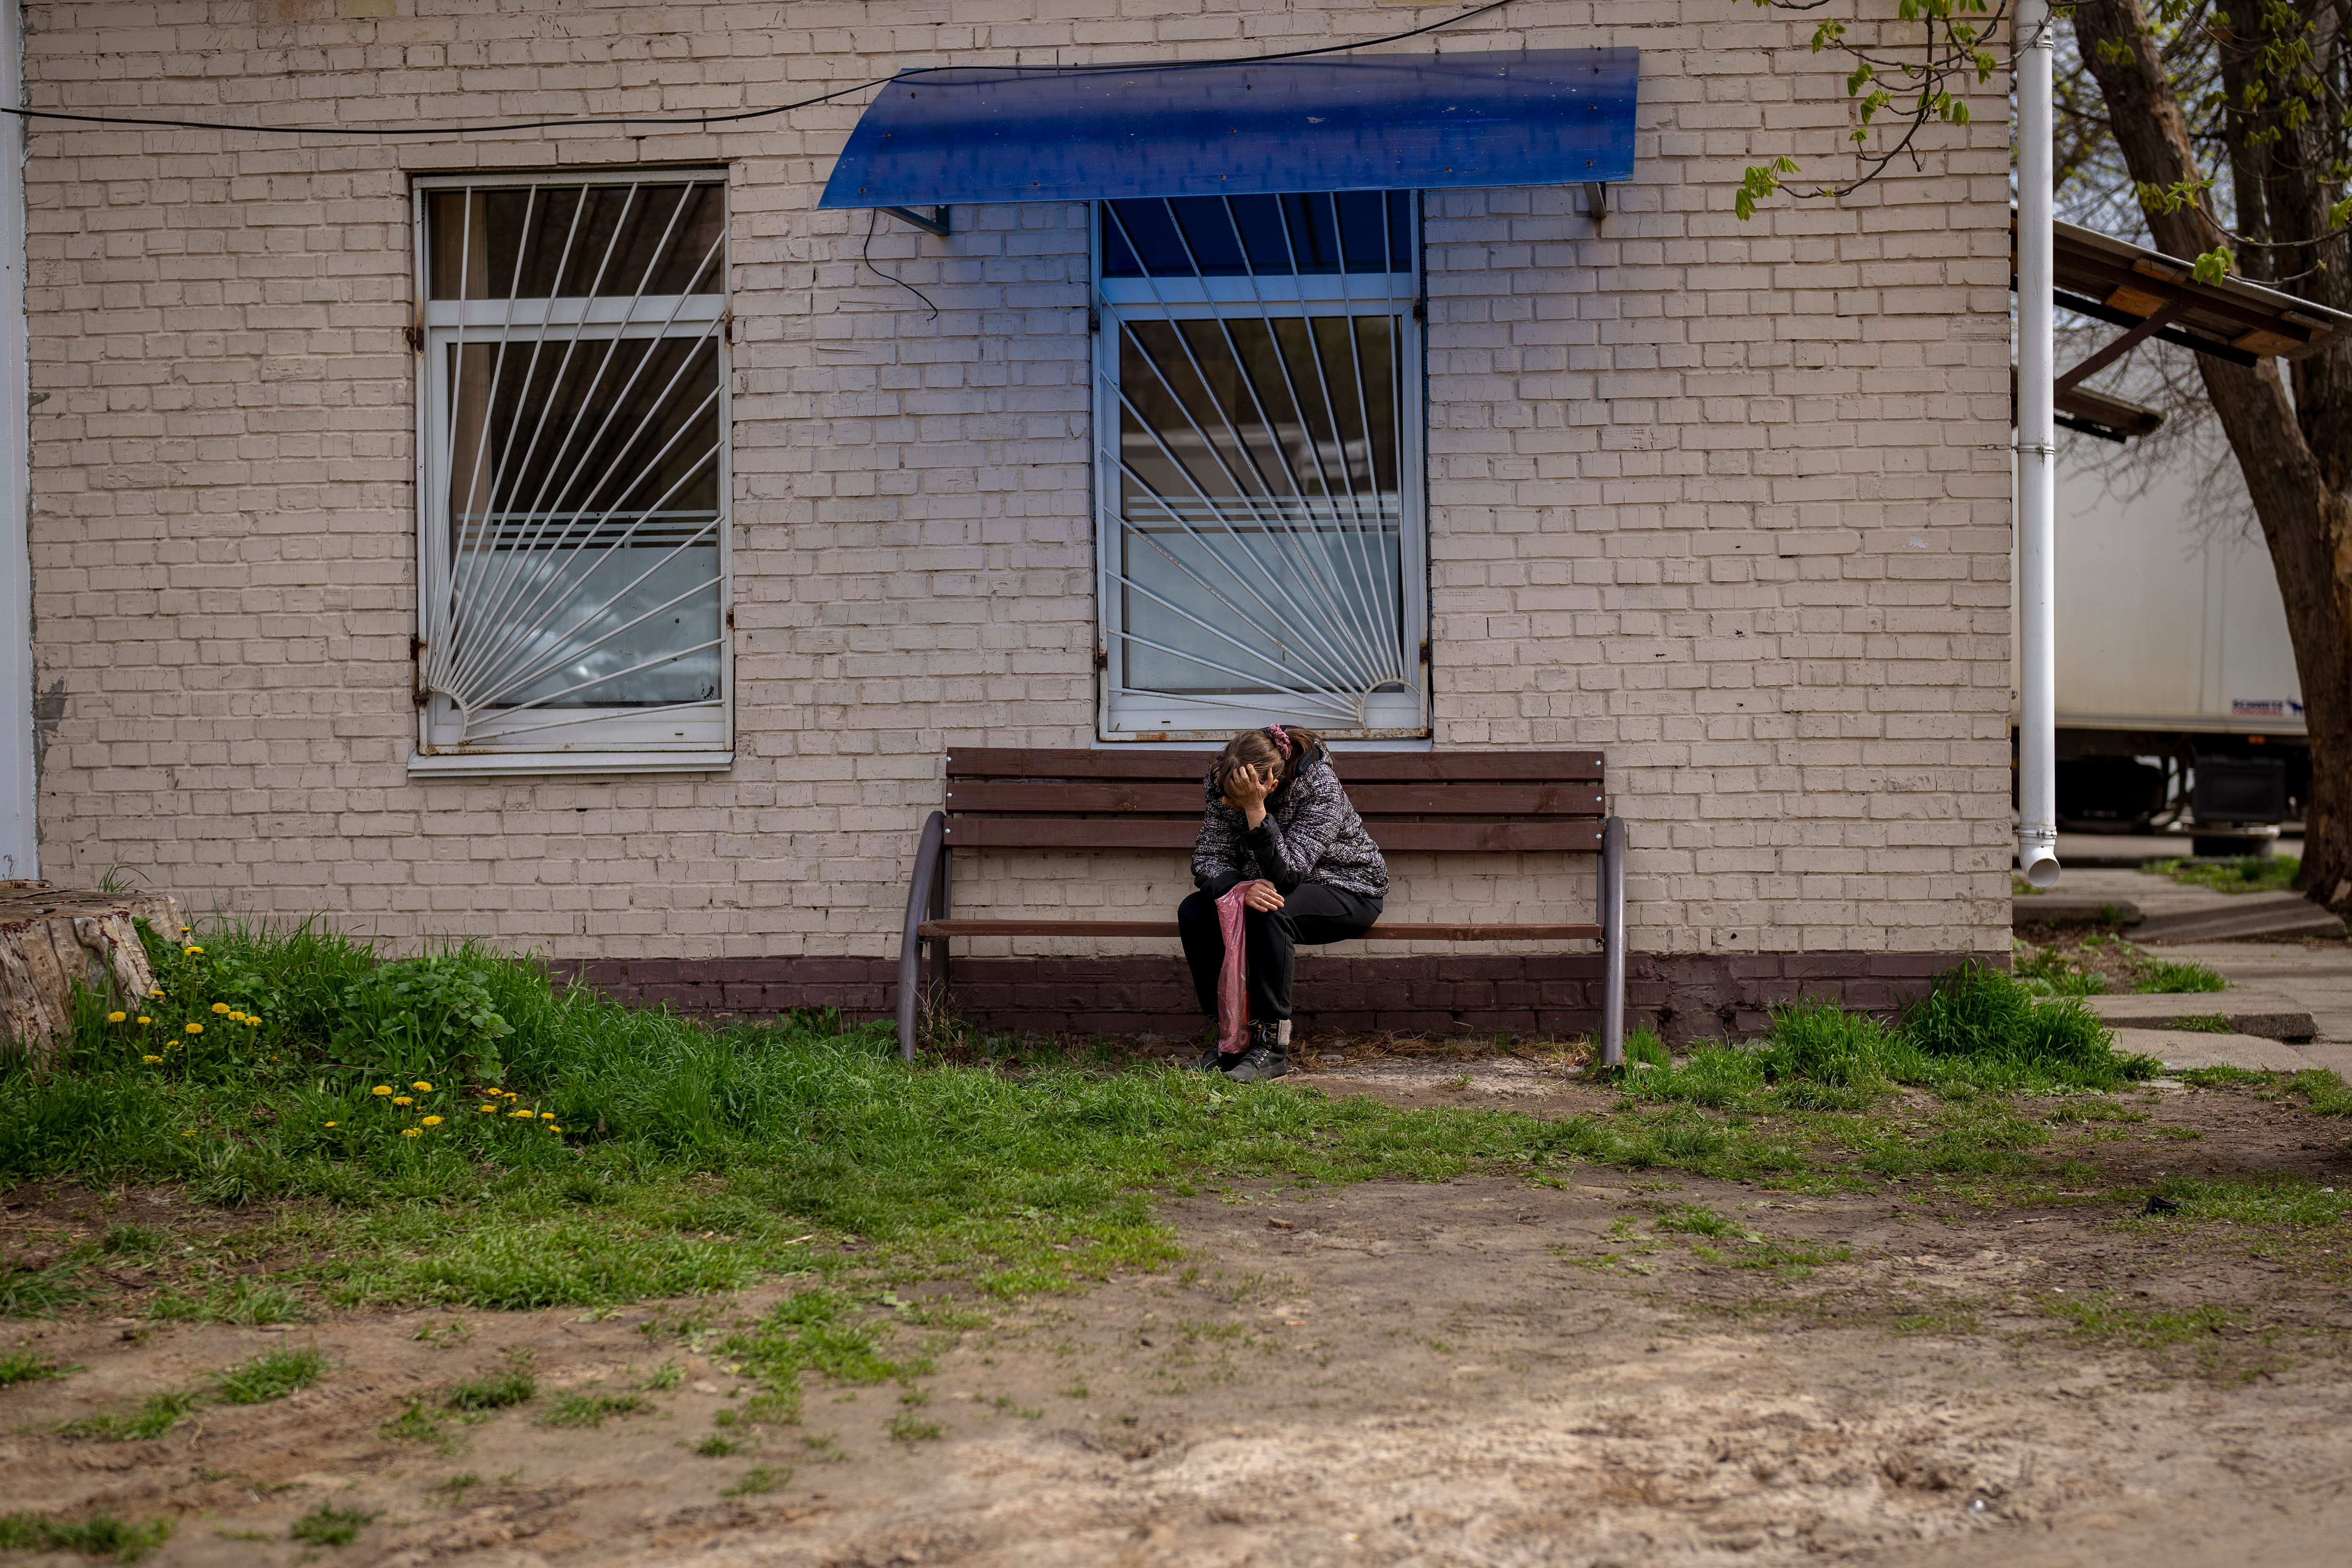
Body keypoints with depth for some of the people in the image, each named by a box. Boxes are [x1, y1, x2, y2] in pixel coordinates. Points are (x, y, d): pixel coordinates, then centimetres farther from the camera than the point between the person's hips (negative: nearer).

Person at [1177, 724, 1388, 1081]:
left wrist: (1255, 809, -43)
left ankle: (1271, 1043, -27)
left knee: (1269, 914, -36)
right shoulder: (1226, 785, -13)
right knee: (1193, 912, -17)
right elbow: (1206, 859, -13)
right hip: (1268, 888, 6)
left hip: (1348, 893, -6)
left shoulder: (1321, 788, -29)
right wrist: (1240, 887, -34)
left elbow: (1287, 874, -35)